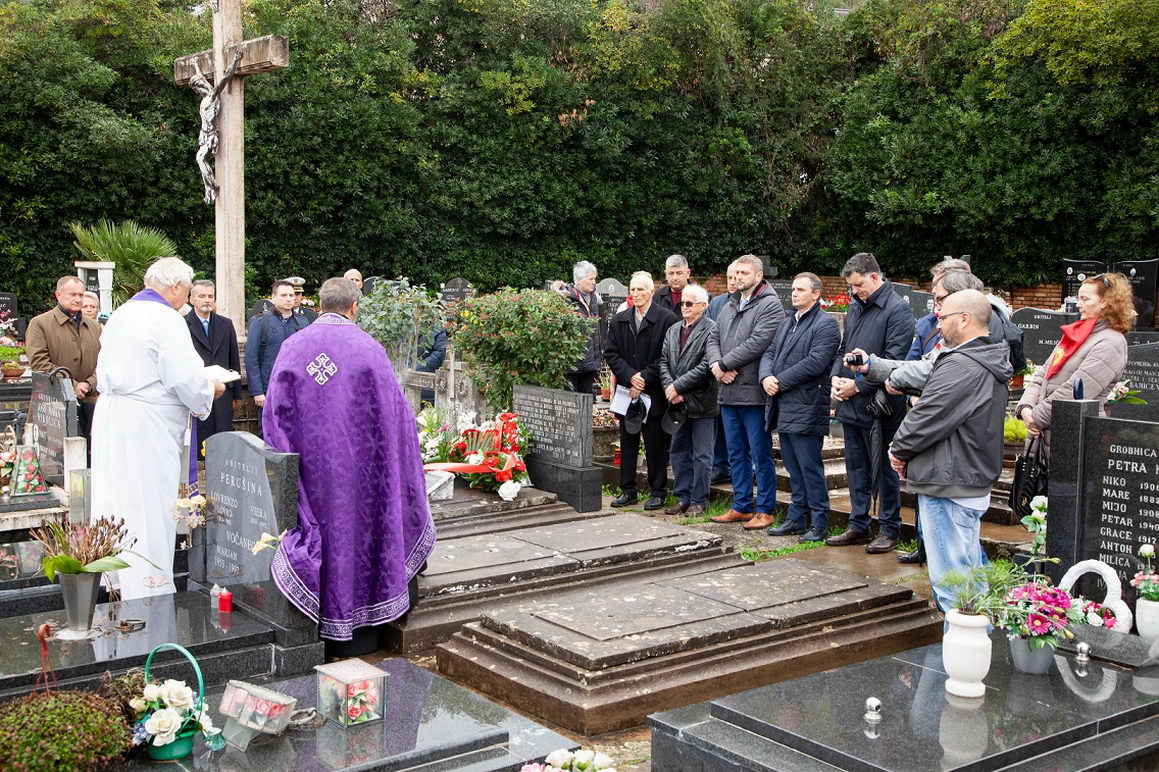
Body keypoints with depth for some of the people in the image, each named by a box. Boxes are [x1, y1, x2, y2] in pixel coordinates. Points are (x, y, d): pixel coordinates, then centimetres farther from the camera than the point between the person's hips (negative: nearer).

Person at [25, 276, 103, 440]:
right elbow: (39, 363, -9)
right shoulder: (39, 323, 1)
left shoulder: (94, 326, 18)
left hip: (89, 401, 5)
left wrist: (90, 384, -6)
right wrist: (72, 386, -14)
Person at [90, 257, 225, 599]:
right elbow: (187, 379, -19)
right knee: (150, 510, -2)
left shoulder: (120, 315, 13)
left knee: (116, 501, 15)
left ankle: (116, 581, 26)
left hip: (109, 415, 9)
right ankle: (150, 595, 4)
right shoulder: (166, 319, -14)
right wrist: (211, 390, 2)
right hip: (148, 426, -9)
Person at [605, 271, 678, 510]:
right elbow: (611, 354, 5)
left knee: (656, 444, 2)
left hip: (655, 392, -4)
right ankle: (627, 490, 18)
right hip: (627, 391, 4)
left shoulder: (667, 319, -5)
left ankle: (658, 491, 12)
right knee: (627, 443, 10)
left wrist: (645, 377, -13)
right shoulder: (619, 320, 9)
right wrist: (630, 376, -9)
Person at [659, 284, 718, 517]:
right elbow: (663, 361, 8)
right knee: (679, 452, 13)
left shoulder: (711, 330, -10)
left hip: (701, 402, -7)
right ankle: (683, 497, 23)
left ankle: (699, 501, 10)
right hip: (678, 402, 7)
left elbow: (706, 366, -18)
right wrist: (670, 388, -8)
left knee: (701, 454, 1)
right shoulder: (673, 330, 13)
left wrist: (678, 386, -16)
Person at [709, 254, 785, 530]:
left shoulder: (770, 305, -9)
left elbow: (756, 343, -20)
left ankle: (765, 510, 8)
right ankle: (741, 507, 24)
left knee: (761, 455, 0)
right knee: (736, 454, 15)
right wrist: (716, 366, -6)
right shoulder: (729, 307, 17)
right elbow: (714, 340, 15)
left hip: (754, 393, -8)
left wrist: (723, 364, -14)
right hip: (728, 393, 8)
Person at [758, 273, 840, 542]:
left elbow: (815, 363, -18)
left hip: (806, 409, -8)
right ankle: (797, 518, 23)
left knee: (810, 467, -5)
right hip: (784, 408, 8)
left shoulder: (825, 324, -8)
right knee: (794, 469, 14)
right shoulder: (787, 323, 21)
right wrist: (766, 377, -6)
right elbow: (770, 354, 16)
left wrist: (780, 381, -15)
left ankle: (819, 524, 3)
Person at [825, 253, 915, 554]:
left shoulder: (897, 310, -12)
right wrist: (836, 376, 3)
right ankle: (859, 526, 24)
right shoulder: (855, 307, 14)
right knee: (856, 467, 14)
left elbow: (893, 359, -17)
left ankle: (889, 530, 12)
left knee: (883, 468, 1)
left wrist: (858, 385, -16)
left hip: (878, 405, -8)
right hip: (850, 404, 8)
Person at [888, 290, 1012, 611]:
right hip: (976, 479, 11)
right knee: (970, 569, 20)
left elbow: (927, 418, -20)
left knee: (950, 577, -5)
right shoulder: (990, 363, 13)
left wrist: (899, 450, -3)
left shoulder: (960, 367, -22)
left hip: (948, 487, -11)